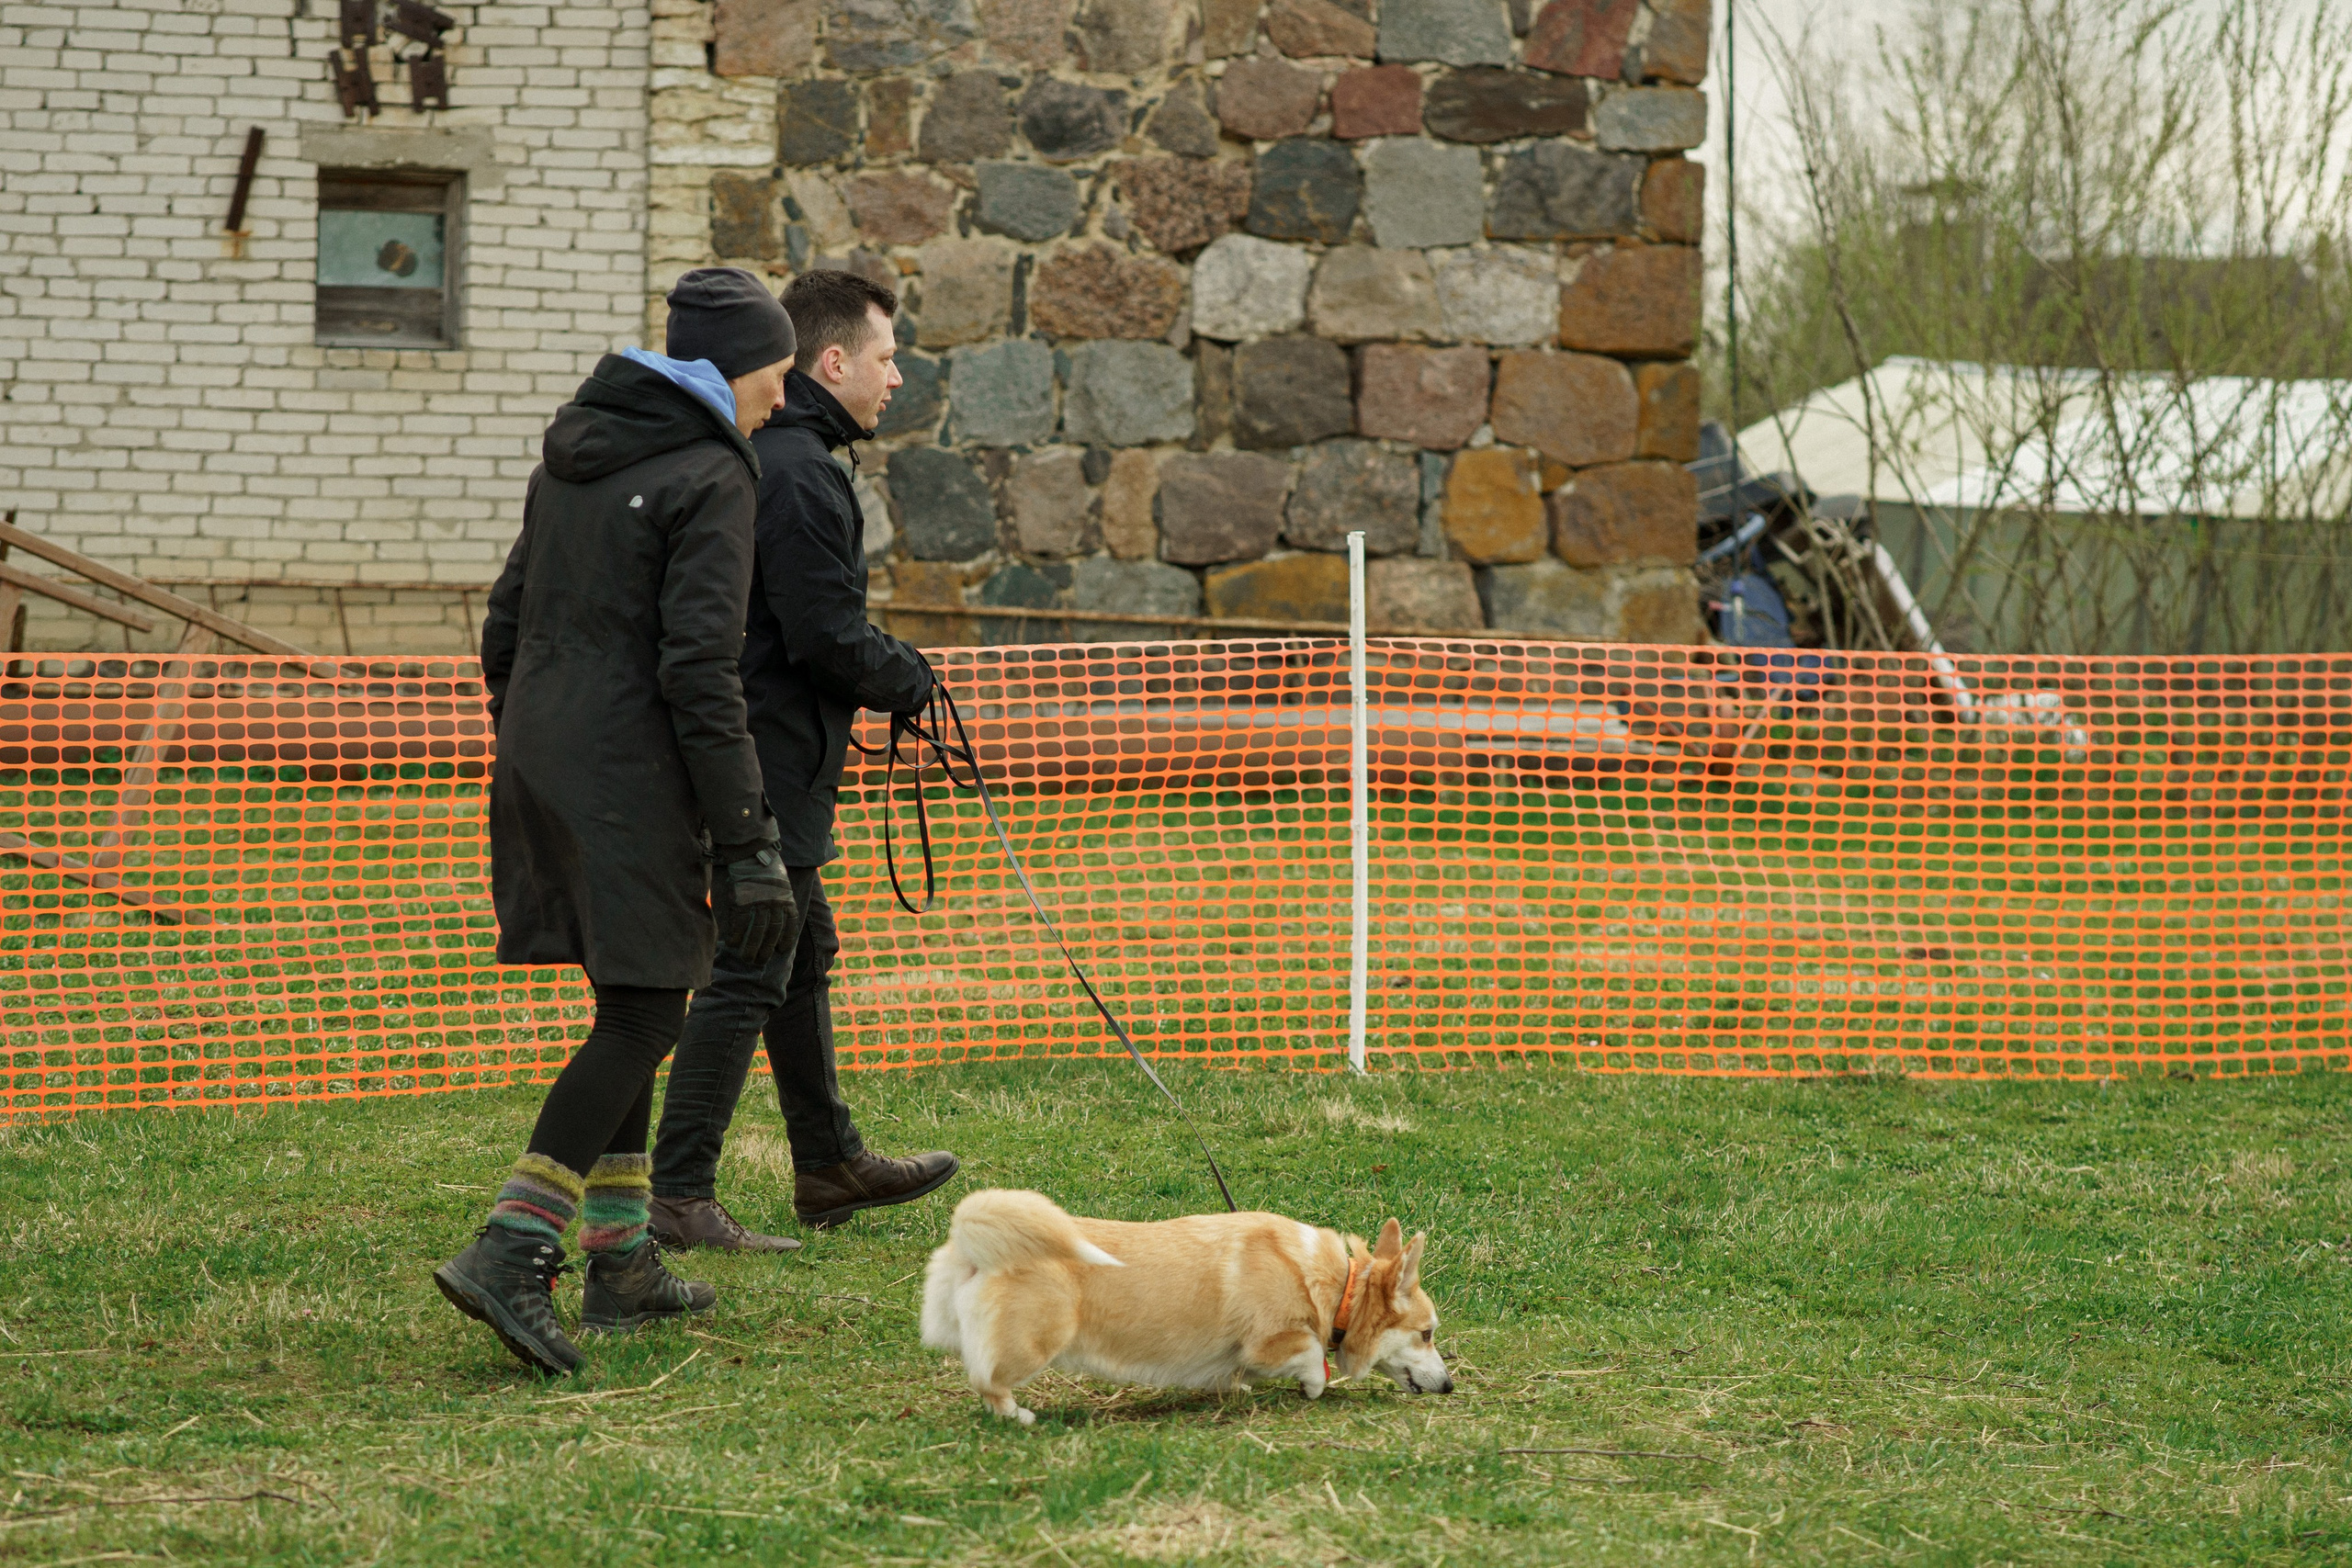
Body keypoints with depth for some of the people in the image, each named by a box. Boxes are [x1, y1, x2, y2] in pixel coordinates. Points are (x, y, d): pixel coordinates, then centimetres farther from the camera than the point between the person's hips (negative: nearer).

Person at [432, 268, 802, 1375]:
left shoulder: (573, 451, 15)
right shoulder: (711, 478, -11)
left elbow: (507, 622, 18)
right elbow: (700, 669, -17)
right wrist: (747, 841, -15)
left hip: (538, 758, 9)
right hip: (629, 774, -9)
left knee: (629, 1007, 16)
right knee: (643, 1016, -5)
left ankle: (620, 1260, 18)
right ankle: (509, 1249, -15)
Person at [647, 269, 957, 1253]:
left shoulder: (766, 457, 14)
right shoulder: (798, 474, -18)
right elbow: (826, 638, -22)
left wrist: (882, 666, 14)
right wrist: (909, 679, -5)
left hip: (760, 756, 11)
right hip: (773, 761, -11)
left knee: (802, 951, 20)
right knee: (747, 973, -9)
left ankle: (830, 1165, 31)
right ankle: (678, 1196, -8)